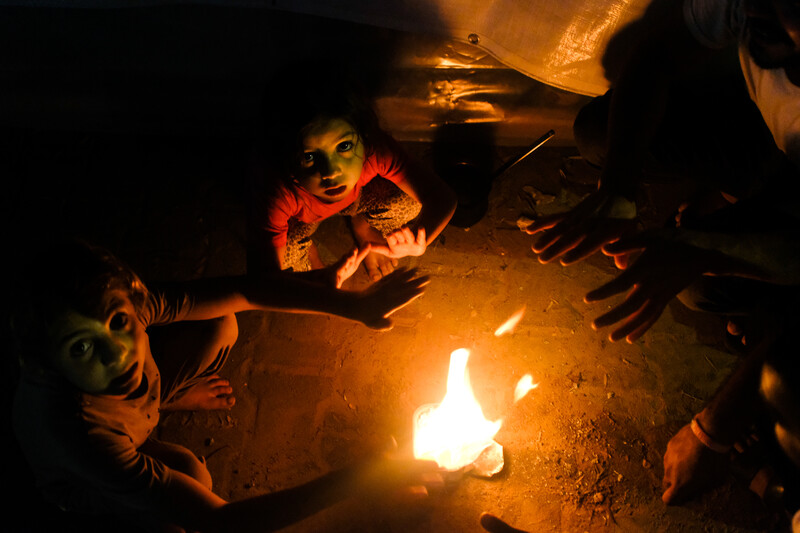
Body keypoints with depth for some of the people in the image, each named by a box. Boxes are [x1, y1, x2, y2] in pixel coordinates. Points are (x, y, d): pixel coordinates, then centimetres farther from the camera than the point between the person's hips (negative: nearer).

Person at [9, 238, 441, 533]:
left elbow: (247, 292, -24)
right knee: (186, 470, -32)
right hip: (81, 481, -4)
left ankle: (164, 397, 21)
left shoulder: (132, 305, -37)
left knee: (220, 327, -9)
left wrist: (354, 304, -31)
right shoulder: (78, 430, -47)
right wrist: (355, 479, -48)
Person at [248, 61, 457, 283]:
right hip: (297, 217, -2)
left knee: (410, 206, -23)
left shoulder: (374, 148, -39)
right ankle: (308, 250, 10)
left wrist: (417, 241, -55)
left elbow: (443, 198, -33)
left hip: (356, 197, 2)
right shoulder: (276, 190, -44)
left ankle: (361, 224, 14)